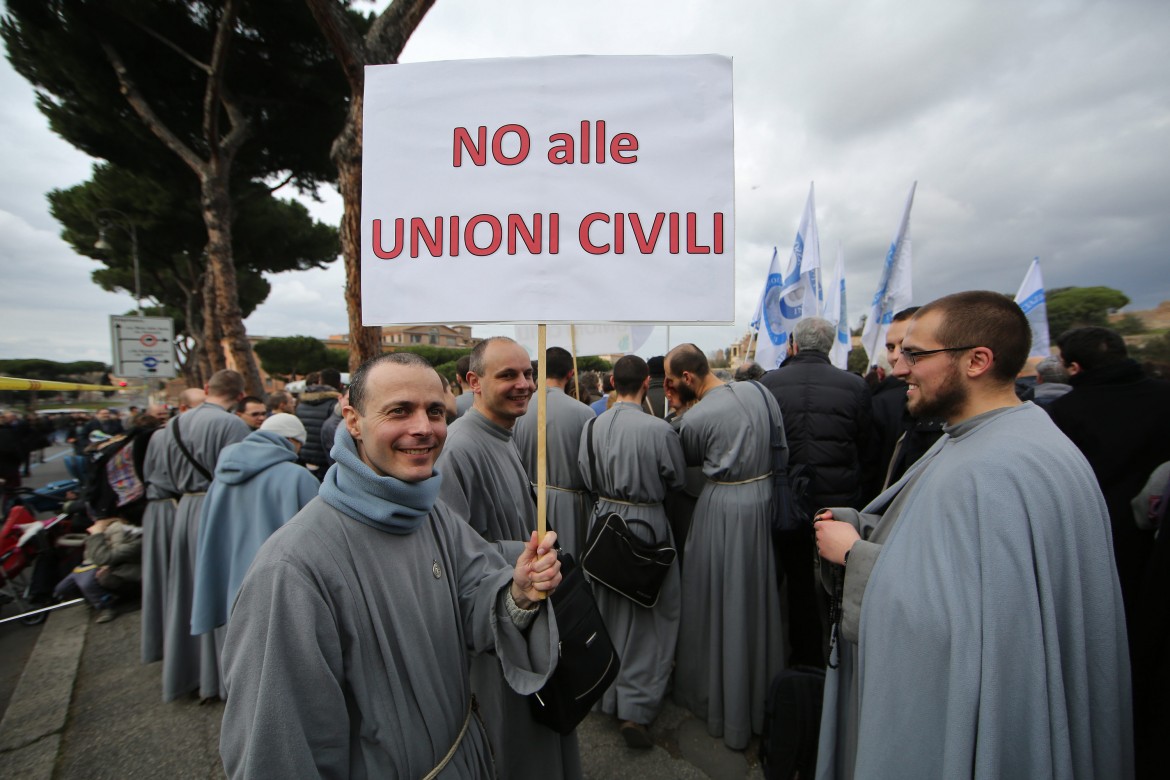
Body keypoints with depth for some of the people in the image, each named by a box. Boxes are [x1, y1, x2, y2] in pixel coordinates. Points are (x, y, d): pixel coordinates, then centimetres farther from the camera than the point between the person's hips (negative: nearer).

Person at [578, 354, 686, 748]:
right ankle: (635, 708, 18)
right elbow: (677, 479, -5)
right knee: (648, 617, 12)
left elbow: (586, 477, 1)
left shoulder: (593, 426, -8)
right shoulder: (659, 429, -20)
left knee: (608, 611, 21)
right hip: (646, 523, -5)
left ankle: (607, 692, 40)